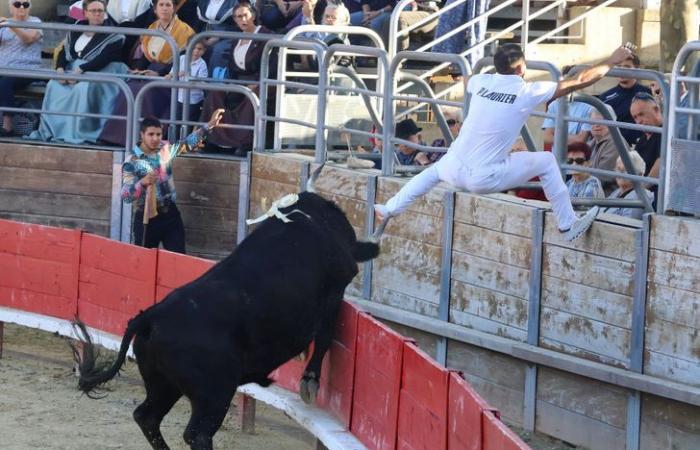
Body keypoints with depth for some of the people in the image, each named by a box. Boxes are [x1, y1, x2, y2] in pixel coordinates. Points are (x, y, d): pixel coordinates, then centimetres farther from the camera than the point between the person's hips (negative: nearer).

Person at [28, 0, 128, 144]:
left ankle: (80, 133, -36)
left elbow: (104, 59, -15)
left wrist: (81, 70, -24)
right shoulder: (77, 29, 15)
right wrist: (60, 68, -9)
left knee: (84, 88, -37)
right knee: (54, 86, -22)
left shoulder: (112, 35, -3)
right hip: (73, 70, 5)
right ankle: (48, 130, -20)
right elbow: (64, 51, 12)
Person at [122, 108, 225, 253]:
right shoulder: (131, 162, -12)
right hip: (146, 217, -4)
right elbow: (125, 196, -17)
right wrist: (142, 183, -35)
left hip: (170, 215, 4)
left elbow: (189, 143, 6)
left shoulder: (166, 149, 2)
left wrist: (209, 125, -5)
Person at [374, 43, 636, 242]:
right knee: (546, 162, 9)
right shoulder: (528, 92, -9)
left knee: (433, 171, 39)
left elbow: (467, 80, 34)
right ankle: (568, 226, 10)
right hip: (484, 179, -5)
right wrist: (612, 62, 7)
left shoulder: (483, 82, 5)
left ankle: (388, 210, 44)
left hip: (455, 171, 5)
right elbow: (579, 82, -4)